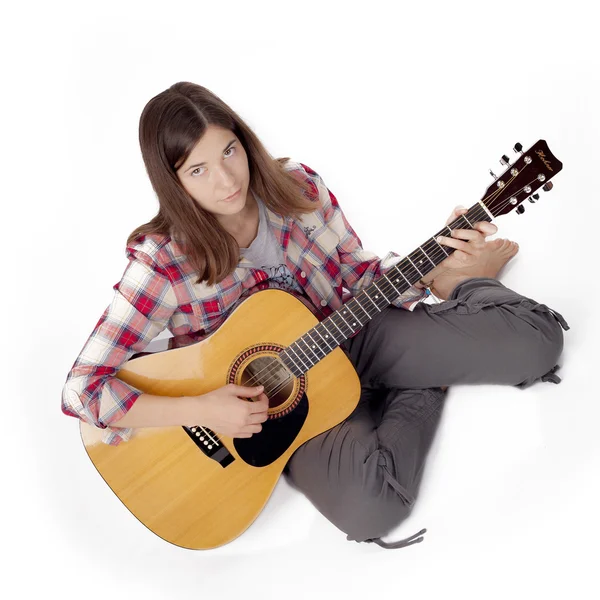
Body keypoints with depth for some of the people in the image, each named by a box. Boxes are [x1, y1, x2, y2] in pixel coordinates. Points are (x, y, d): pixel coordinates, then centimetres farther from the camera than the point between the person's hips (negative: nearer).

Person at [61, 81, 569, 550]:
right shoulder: (164, 261, -22)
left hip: (347, 333, 2)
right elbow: (81, 389, -21)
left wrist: (441, 268, -16)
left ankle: (471, 286, 17)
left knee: (536, 340, -16)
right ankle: (425, 390, -4)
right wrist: (201, 410, -30)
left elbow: (361, 274, 1)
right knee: (369, 505, -33)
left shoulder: (298, 187, -11)